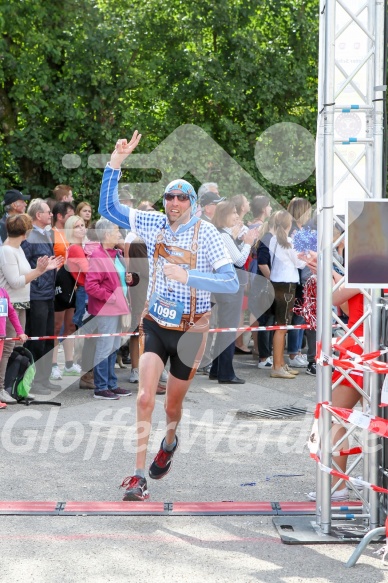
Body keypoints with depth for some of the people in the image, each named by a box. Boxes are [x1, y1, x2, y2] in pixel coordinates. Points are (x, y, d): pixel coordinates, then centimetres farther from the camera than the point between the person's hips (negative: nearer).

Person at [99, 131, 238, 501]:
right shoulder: (154, 224, -2)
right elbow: (108, 208, -1)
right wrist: (116, 162, -11)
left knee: (172, 405, 13)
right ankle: (138, 476, -13)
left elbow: (231, 282, -18)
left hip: (189, 331, -1)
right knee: (145, 398, -15)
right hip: (154, 325, 2)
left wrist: (186, 276, -29)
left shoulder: (206, 234, -11)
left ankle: (169, 442, 47)